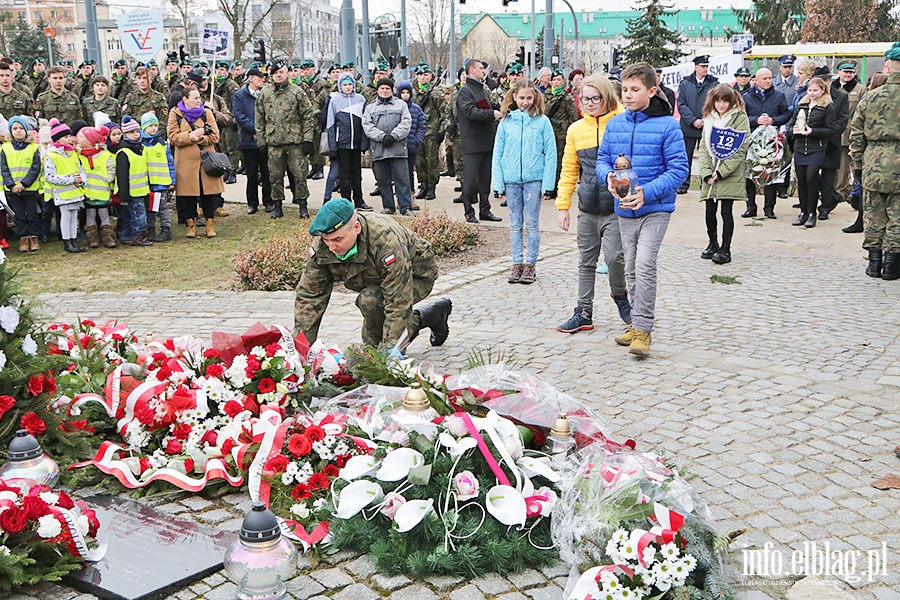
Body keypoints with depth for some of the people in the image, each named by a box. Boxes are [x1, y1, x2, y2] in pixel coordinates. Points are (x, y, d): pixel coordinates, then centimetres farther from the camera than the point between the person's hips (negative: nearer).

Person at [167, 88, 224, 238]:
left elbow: (215, 136, 1)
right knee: (188, 195, 2)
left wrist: (199, 138, -14)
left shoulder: (207, 113, 8)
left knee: (209, 193, 1)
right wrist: (191, 135, -17)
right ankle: (191, 225, 15)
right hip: (186, 162, -1)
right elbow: (173, 137, -5)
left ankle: (210, 225, 12)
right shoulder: (175, 114, 3)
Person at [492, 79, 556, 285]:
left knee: (532, 223, 3)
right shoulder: (506, 122, 5)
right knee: (515, 224, 9)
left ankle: (530, 264, 13)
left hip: (533, 178, -2)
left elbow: (550, 154, -3)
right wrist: (498, 183, -1)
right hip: (511, 179, 2)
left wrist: (547, 184, -9)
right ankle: (517, 263, 18)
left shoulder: (542, 121, -1)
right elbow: (497, 154, 6)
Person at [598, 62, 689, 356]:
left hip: (655, 208, -5)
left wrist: (646, 192, -23)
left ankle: (642, 329, -7)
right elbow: (602, 159, 11)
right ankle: (637, 324, 28)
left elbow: (679, 169, -12)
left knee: (644, 266, -16)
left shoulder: (667, 125, -10)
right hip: (624, 210, 6)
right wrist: (609, 176, -13)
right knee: (631, 270, 14)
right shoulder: (614, 124, 5)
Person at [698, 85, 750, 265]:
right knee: (710, 210, 7)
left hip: (730, 175, -4)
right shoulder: (709, 118, 13)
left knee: (726, 211, -3)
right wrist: (706, 172, -5)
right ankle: (713, 244, 25)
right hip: (709, 174, 5)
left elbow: (741, 149, -9)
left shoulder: (740, 118, -2)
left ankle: (725, 249, 5)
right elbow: (703, 146, 8)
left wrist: (721, 171, -14)